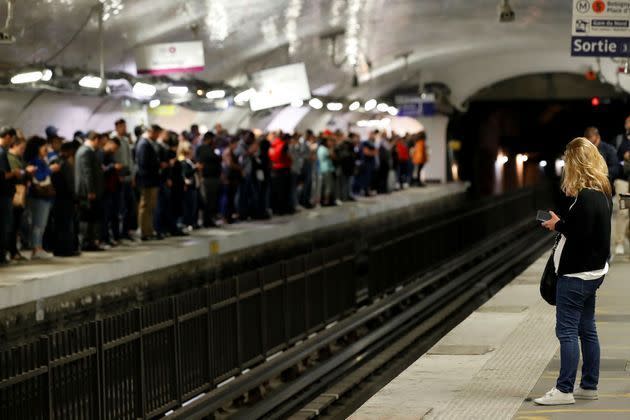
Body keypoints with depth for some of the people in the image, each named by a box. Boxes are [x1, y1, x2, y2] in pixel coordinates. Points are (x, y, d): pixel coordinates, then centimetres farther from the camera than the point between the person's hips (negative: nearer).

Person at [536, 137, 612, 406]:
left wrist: (558, 225, -8)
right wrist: (563, 222, 3)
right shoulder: (603, 193, 8)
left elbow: (579, 234, -24)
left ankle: (564, 389, -2)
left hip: (576, 275, -10)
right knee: (587, 330, 15)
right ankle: (589, 386, 21)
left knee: (567, 331, -5)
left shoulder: (586, 197, -21)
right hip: (593, 271, 10)